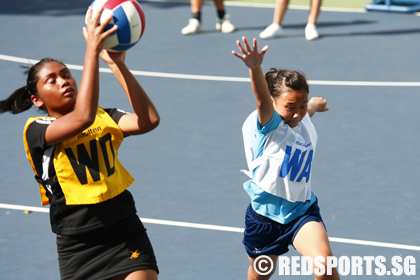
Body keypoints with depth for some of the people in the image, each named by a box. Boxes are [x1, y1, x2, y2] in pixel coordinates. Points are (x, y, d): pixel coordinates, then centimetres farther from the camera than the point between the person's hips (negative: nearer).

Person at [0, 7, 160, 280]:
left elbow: (148, 120, -12)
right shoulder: (36, 131, -9)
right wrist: (92, 50, -29)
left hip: (127, 231, 3)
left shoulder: (103, 117, 6)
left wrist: (117, 64, -16)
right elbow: (82, 117, -28)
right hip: (78, 245, -3)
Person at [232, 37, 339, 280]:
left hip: (302, 210, 3)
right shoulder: (268, 125, -18)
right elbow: (263, 100, -41)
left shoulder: (305, 123, 0)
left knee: (324, 259, -24)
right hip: (265, 215, -3)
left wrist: (314, 105, 51)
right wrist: (255, 67, -62)